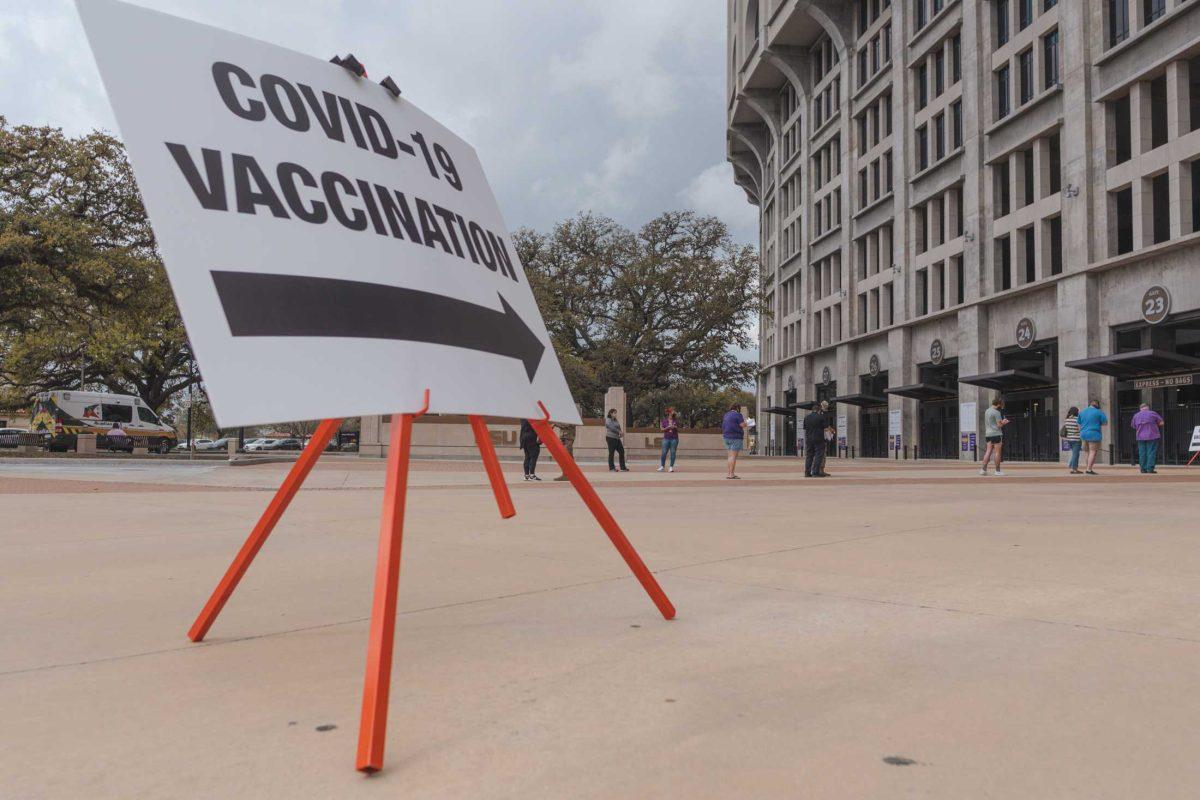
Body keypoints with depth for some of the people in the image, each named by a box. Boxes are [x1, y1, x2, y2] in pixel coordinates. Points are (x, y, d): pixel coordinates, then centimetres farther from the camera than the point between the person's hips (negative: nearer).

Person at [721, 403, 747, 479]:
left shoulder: (727, 415, 14)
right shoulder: (738, 415, -9)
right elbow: (743, 425, -12)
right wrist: (744, 421, 7)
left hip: (727, 437, 8)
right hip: (735, 437, -8)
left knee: (729, 456, 9)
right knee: (733, 456, -10)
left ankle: (730, 473, 10)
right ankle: (731, 474, -13)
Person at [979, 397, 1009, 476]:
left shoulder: (987, 411, 14)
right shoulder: (997, 412, -11)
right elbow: (999, 425, -13)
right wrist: (1004, 422, 7)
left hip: (988, 434, 7)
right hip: (996, 434, -7)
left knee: (988, 451, 8)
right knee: (997, 452, -1)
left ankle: (983, 469, 2)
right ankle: (998, 471, 2)